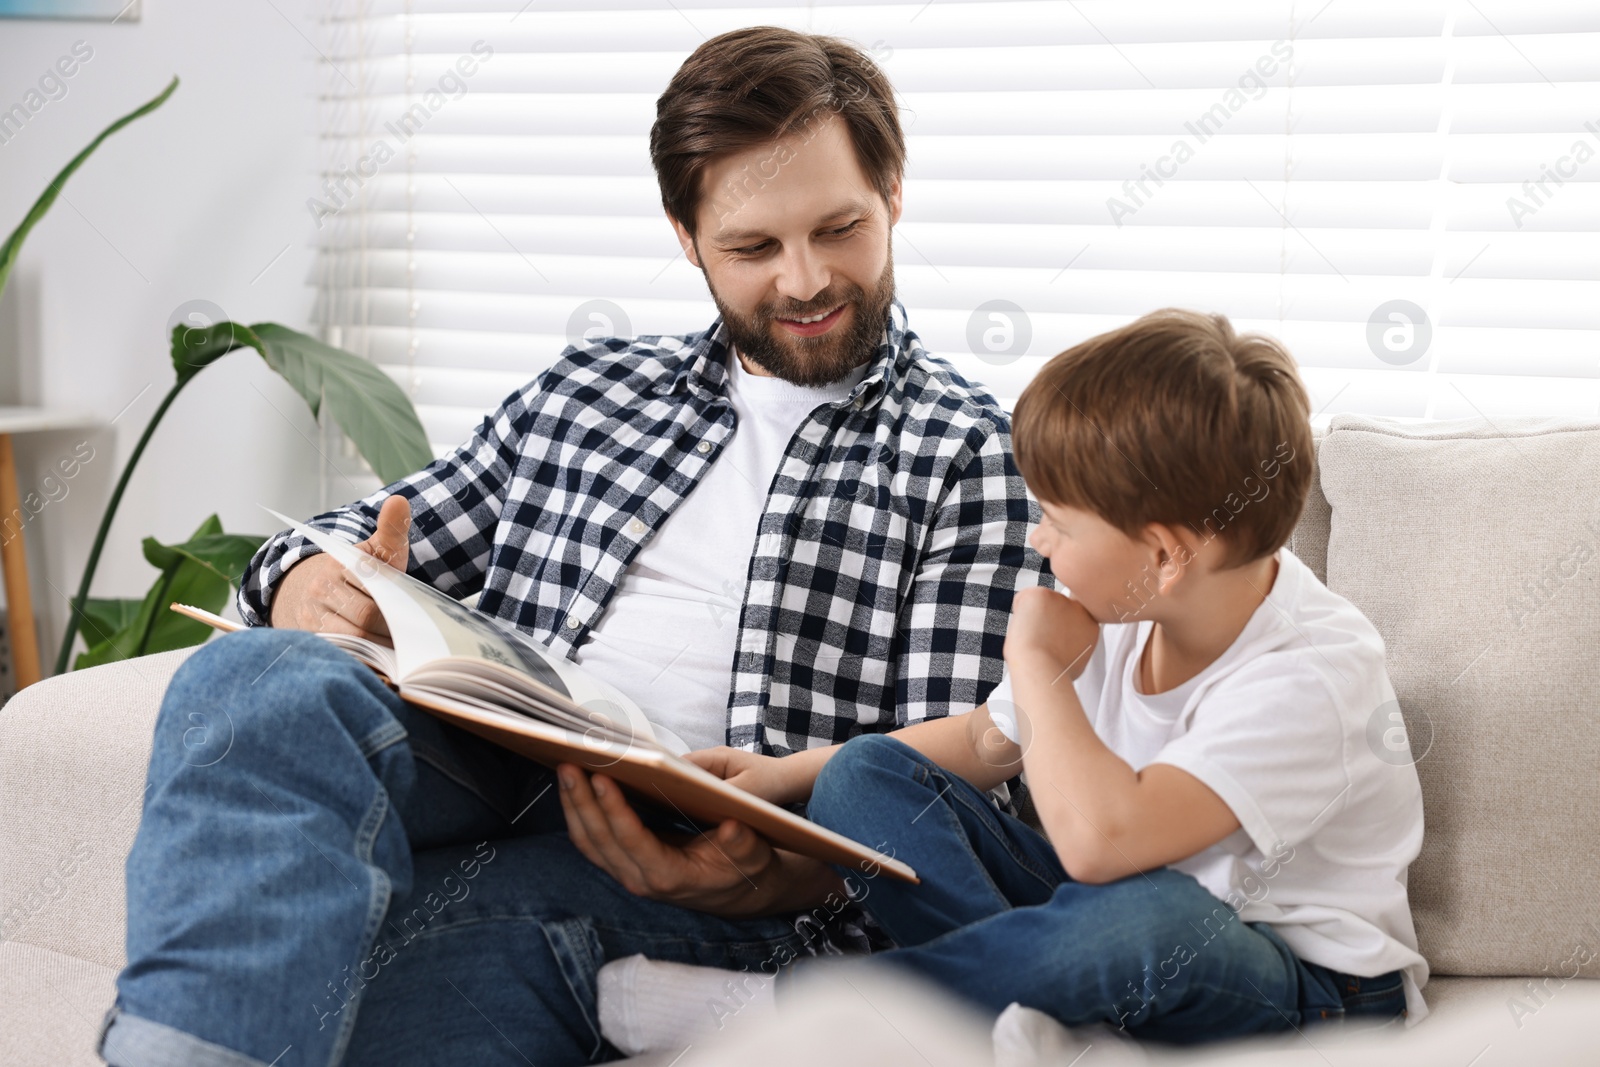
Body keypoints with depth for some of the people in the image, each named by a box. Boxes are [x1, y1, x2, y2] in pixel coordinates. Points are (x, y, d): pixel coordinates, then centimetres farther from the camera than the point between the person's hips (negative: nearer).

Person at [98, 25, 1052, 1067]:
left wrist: (771, 872, -22)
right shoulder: (586, 390, 24)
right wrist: (310, 582, -2)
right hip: (478, 774, 5)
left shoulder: (975, 457, 10)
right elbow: (360, 542, 26)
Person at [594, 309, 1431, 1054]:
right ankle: (1034, 1004, -27)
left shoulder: (1312, 675, -29)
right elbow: (986, 743, 13)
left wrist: (1039, 666, -27)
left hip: (1298, 984, -7)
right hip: (1114, 920, 7)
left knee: (1149, 918, -43)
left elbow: (1099, 839, -43)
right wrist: (794, 773, 9)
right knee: (867, 774, -4)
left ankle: (775, 1010, -29)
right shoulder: (1125, 611, -5)